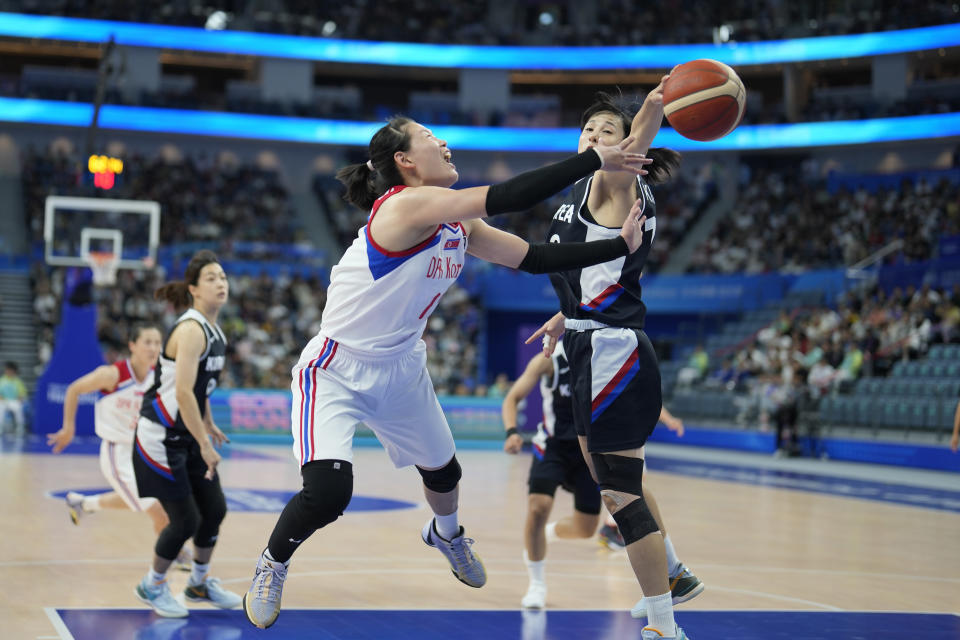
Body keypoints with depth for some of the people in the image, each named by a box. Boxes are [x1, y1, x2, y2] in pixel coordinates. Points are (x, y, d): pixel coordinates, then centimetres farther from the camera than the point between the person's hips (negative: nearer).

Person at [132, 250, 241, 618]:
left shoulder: (213, 331, 7)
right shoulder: (191, 330, -22)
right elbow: (182, 393, -28)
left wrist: (208, 426, 25)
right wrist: (204, 446, -26)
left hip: (188, 435, 9)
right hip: (161, 436, -9)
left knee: (215, 508, 11)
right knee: (185, 519, -4)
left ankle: (199, 583, 30)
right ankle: (152, 587, 18)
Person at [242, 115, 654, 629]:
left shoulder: (459, 225, 0)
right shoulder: (406, 205, -27)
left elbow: (535, 259, 2)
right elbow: (509, 198, -33)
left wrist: (621, 246, -4)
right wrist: (595, 160, -28)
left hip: (401, 370, 9)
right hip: (336, 371, -9)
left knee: (443, 471, 24)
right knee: (327, 493, -24)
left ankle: (445, 534, 60)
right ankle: (271, 566, 7)